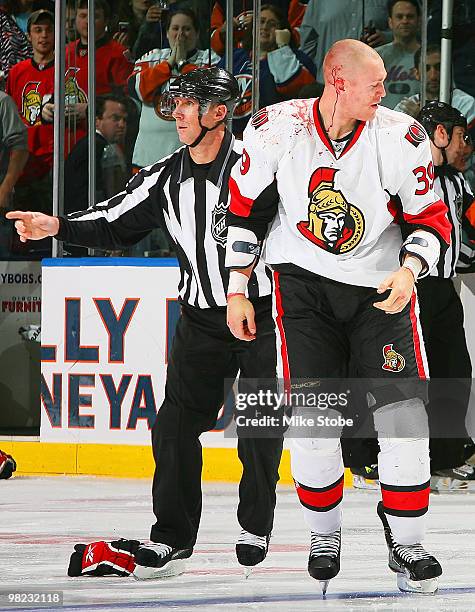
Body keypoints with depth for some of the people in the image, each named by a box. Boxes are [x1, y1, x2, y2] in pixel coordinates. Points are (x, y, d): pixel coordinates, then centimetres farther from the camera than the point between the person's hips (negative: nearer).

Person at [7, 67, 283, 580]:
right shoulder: (164, 178, 2)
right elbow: (113, 226, 7)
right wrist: (56, 226, -7)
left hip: (261, 310, -5)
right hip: (201, 319, 5)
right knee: (177, 423, -1)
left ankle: (256, 528, 16)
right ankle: (172, 536, 7)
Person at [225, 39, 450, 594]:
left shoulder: (401, 139, -14)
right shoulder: (275, 130, -13)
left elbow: (431, 220, -5)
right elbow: (244, 209, 0)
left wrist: (408, 271, -23)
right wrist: (236, 291, 1)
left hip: (381, 287, 0)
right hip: (304, 281, 0)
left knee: (403, 413, -9)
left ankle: (406, 543, 3)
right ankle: (324, 536, 15)